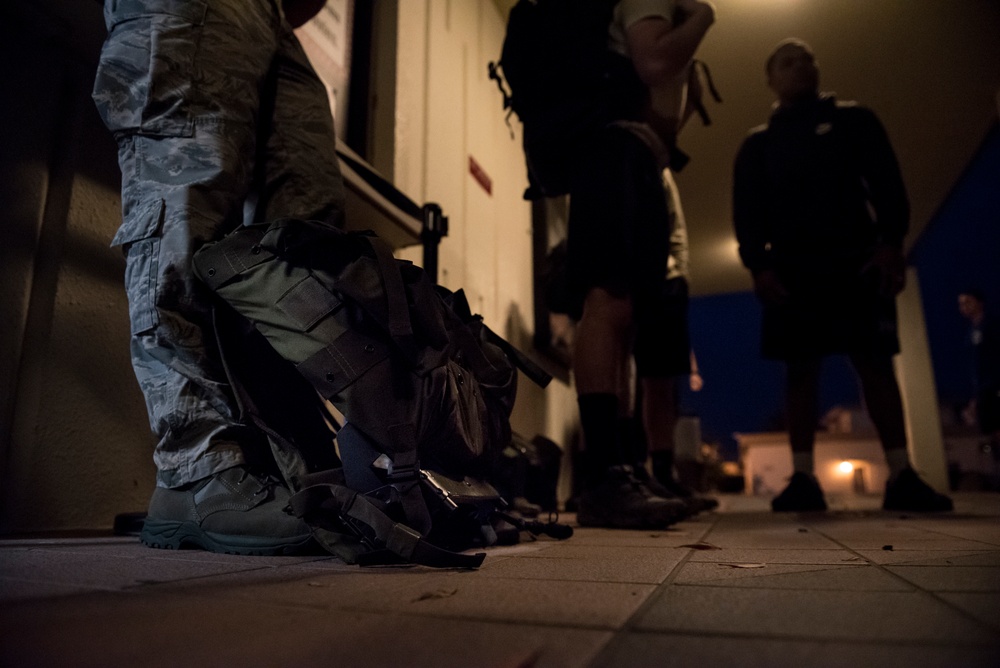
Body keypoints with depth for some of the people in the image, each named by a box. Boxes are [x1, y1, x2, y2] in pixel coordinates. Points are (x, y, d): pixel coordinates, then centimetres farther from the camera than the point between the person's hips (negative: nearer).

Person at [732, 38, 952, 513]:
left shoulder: (853, 121, 18)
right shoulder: (758, 143, 19)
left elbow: (886, 182, 7)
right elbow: (747, 210, 9)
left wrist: (892, 242, -9)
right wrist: (758, 265, -7)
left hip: (857, 258, 0)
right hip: (791, 267, 1)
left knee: (876, 361, -7)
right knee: (799, 369, -5)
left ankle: (901, 477, -6)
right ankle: (803, 479, -5)